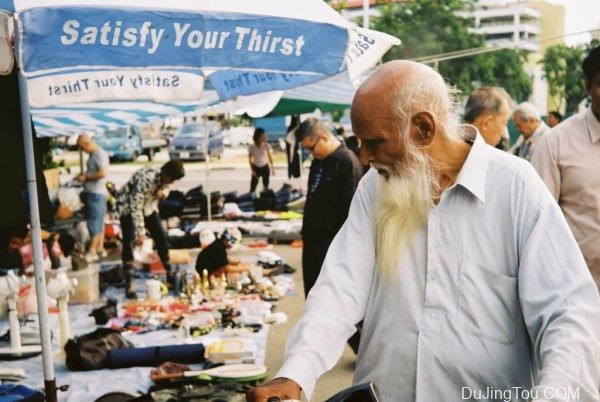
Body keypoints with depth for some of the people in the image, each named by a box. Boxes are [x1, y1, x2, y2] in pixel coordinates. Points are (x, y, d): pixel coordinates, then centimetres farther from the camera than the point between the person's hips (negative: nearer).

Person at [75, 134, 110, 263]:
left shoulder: (100, 154, -14)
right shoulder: (92, 155, 15)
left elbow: (102, 173, -24)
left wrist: (86, 177, -14)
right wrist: (83, 176, 8)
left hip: (97, 193, -10)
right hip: (91, 193, 10)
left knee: (95, 223, -8)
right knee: (98, 222, 13)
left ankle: (92, 251, -6)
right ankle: (100, 248, 19)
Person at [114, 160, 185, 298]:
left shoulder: (165, 179, -15)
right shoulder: (146, 179, -37)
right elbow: (136, 207, -35)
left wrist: (162, 192, -17)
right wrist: (140, 232, -35)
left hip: (148, 206, 7)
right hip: (128, 206, -7)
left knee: (161, 237, 3)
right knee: (129, 242, -17)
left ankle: (170, 275, 17)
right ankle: (128, 285, -15)